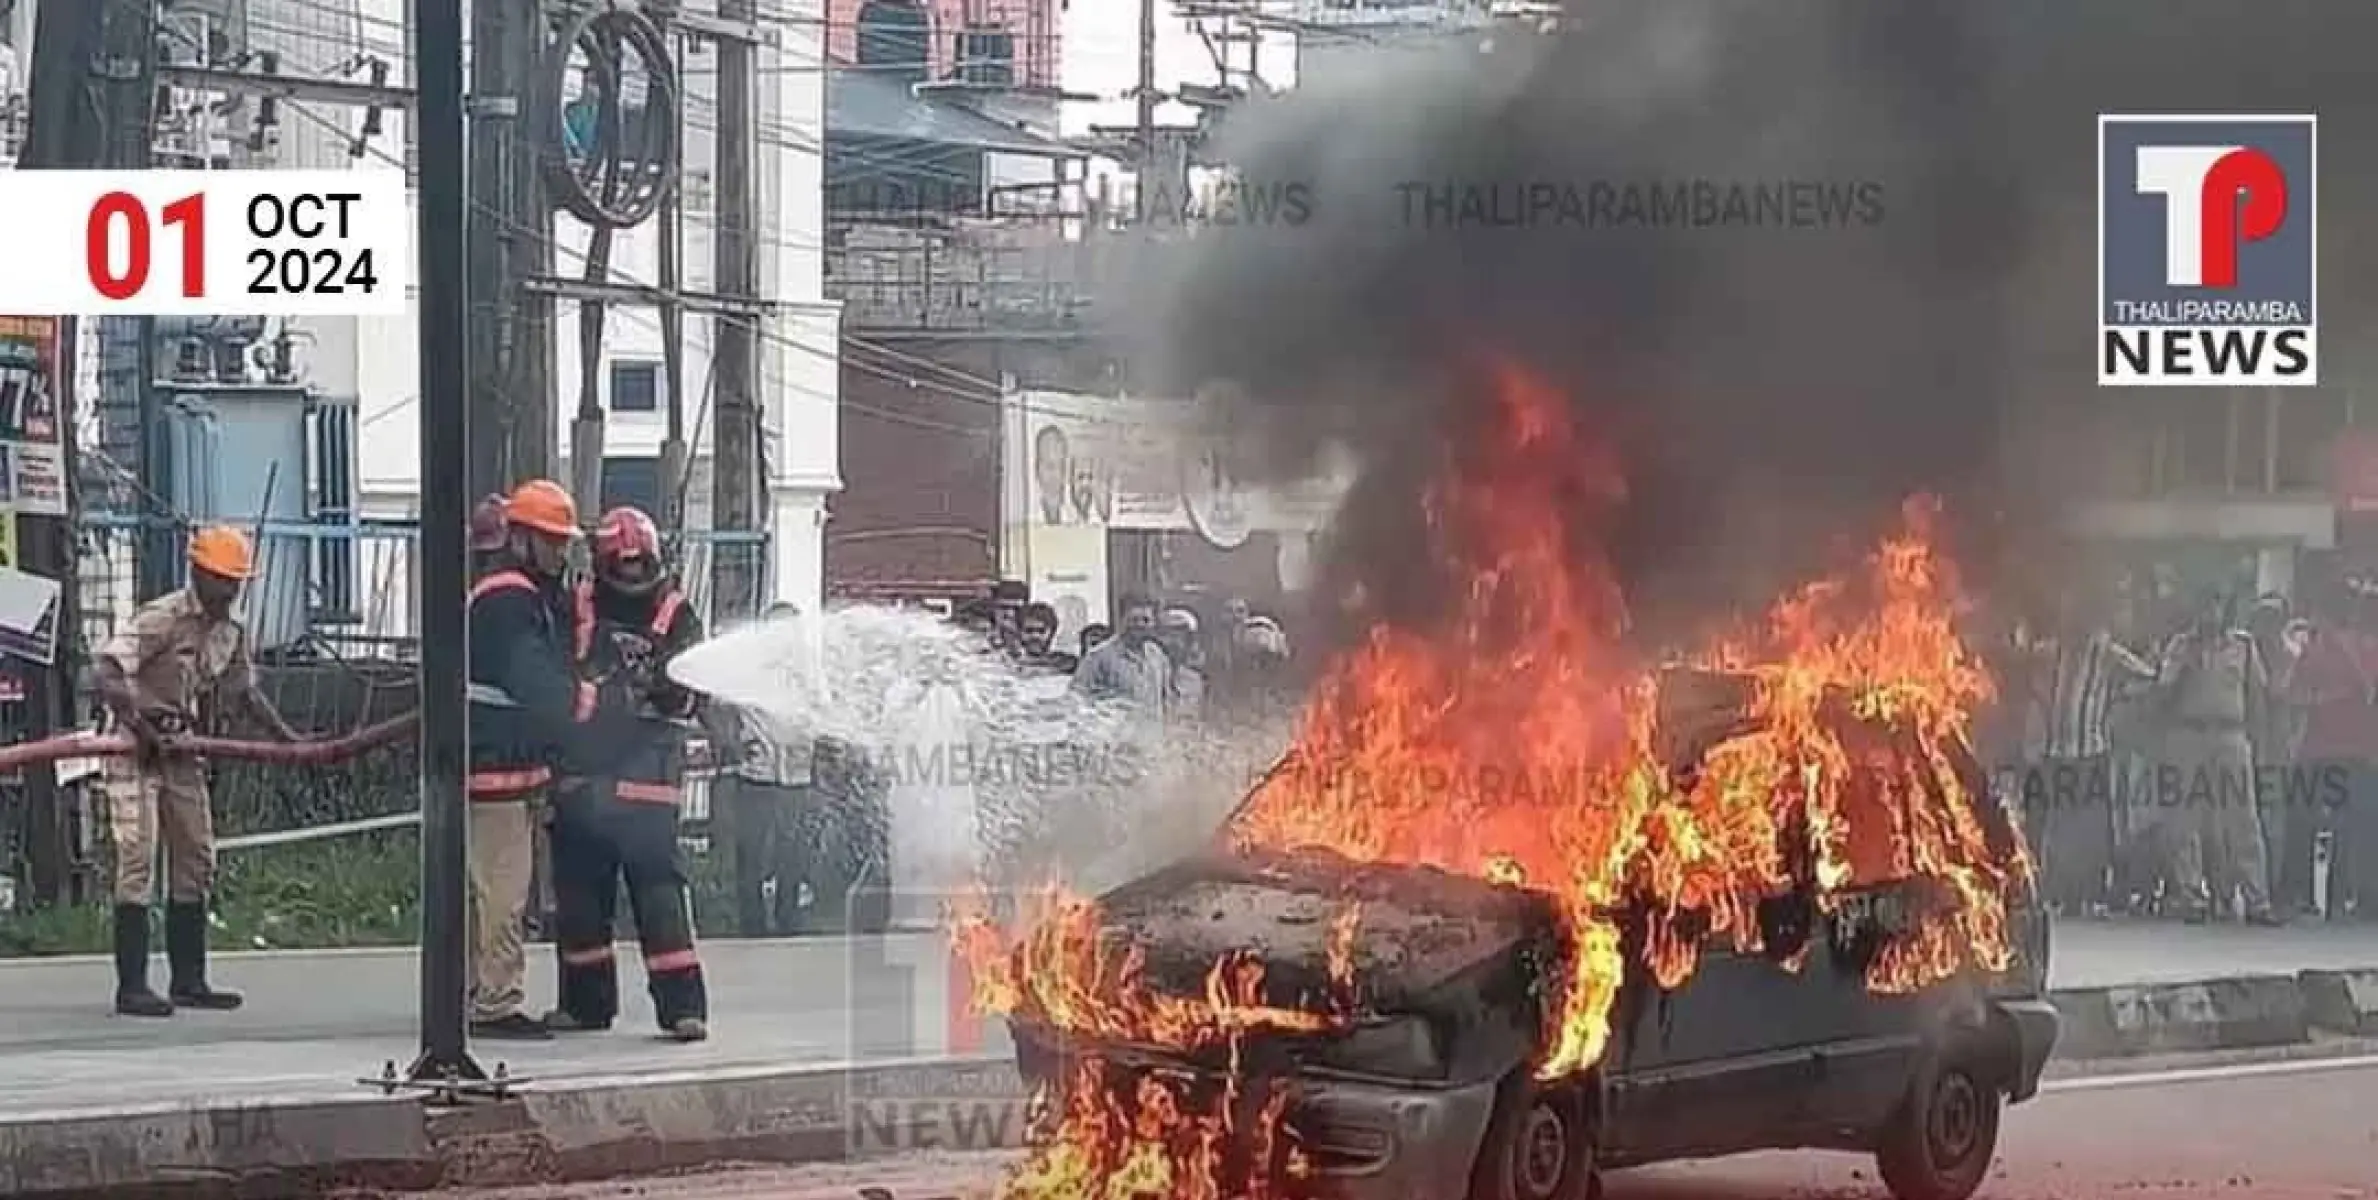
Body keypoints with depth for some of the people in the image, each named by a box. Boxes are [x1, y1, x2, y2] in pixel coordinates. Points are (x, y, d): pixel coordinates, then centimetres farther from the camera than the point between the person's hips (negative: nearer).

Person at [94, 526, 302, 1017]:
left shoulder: (231, 633, 9)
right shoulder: (160, 618, -16)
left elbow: (245, 694, 21)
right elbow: (107, 673, -24)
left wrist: (290, 738, 13)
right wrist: (136, 714, -38)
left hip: (184, 755, 8)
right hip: (135, 753, -8)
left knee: (195, 863, 9)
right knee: (138, 864, -11)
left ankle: (188, 980, 16)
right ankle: (131, 986, -11)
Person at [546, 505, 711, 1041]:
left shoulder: (677, 616, 4)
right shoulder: (575, 609, 8)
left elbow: (693, 693, -3)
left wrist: (671, 692, -22)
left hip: (647, 778, -3)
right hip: (580, 772, 3)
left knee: (659, 886, -10)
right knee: (579, 890, 7)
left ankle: (682, 1004, -10)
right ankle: (586, 1001, 18)